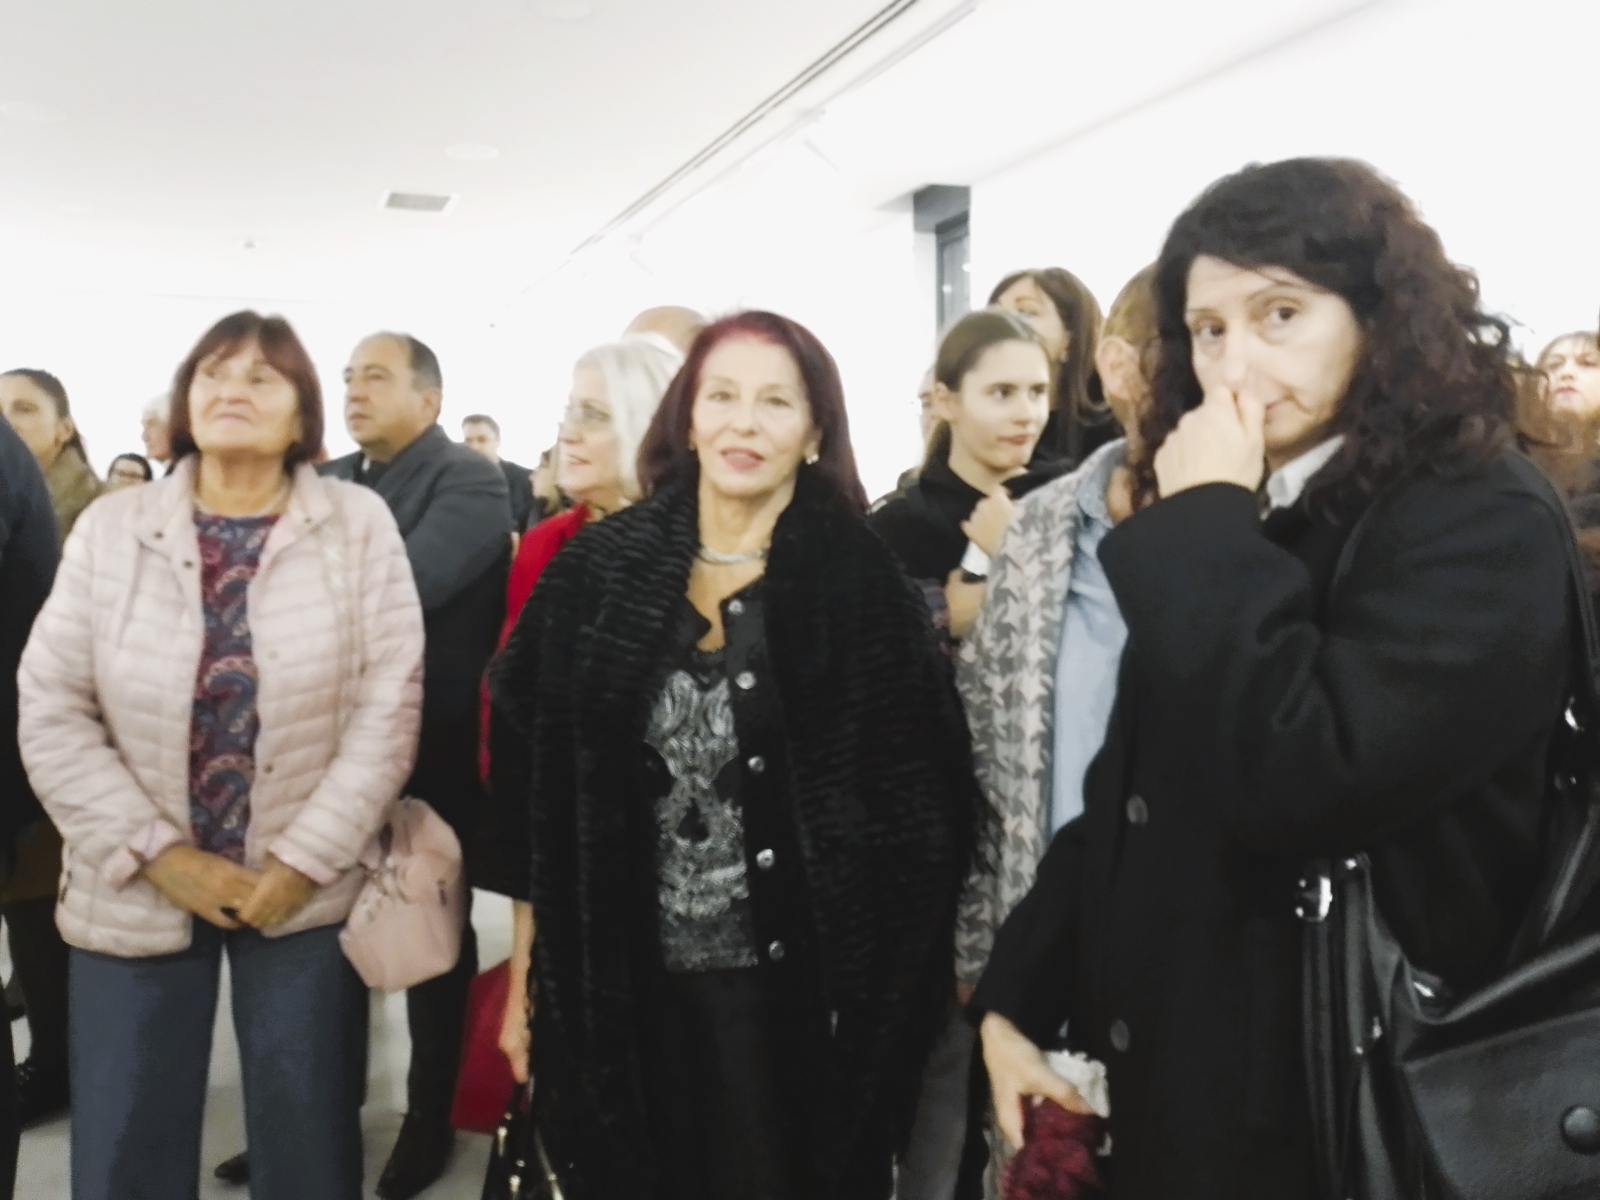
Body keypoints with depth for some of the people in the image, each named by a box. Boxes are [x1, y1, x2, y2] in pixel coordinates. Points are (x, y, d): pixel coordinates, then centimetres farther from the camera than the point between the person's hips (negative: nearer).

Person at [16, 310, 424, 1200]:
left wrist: (301, 862, -12)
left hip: (307, 893, -1)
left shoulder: (359, 525, -5)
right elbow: (52, 713, -2)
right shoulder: (112, 528, 0)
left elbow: (388, 708, -8)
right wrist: (160, 855, -10)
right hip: (137, 896, 1)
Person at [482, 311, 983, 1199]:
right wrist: (528, 969, 3)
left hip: (792, 984, -2)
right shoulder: (598, 570, -1)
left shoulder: (861, 582, -7)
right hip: (623, 982, 3)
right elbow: (531, 783, 3)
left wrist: (886, 983, -8)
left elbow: (920, 800, -6)